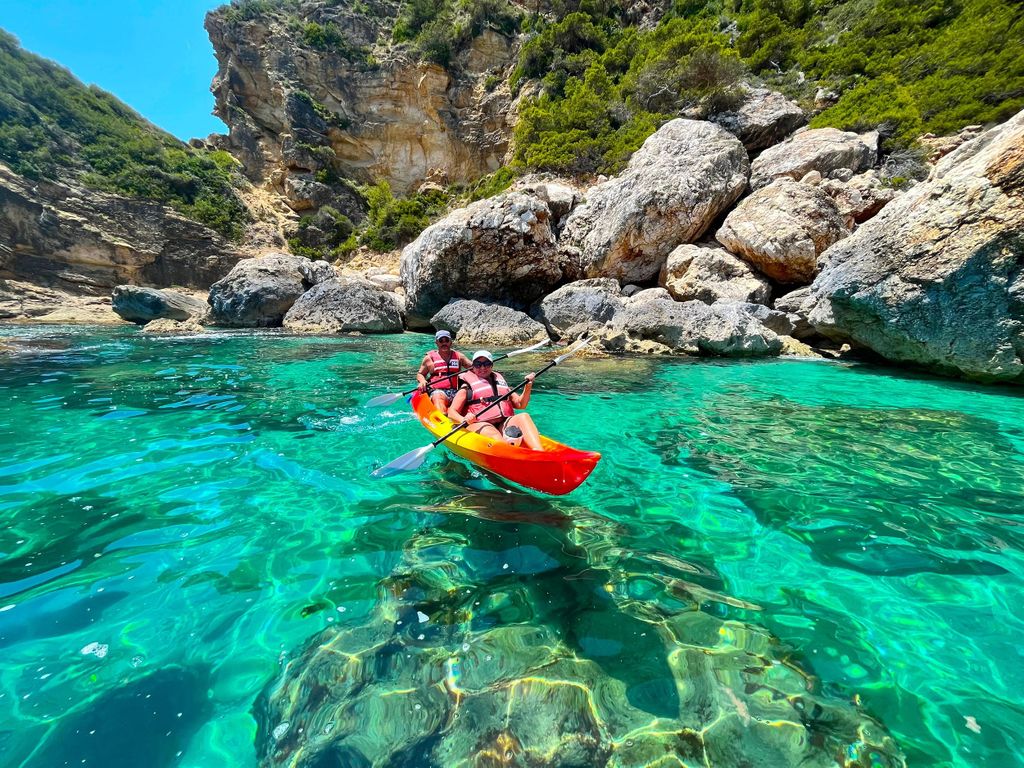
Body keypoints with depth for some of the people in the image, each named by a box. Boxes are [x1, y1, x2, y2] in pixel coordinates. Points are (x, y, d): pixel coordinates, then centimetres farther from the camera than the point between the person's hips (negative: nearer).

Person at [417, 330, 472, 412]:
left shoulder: (459, 356, 19)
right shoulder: (430, 357, 15)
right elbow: (420, 374, 20)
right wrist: (422, 381, -3)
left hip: (456, 391, 3)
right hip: (437, 391, -3)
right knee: (438, 397, -36)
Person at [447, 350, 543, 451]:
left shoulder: (500, 381, 24)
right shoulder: (467, 386, 10)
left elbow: (520, 404, 21)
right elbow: (451, 412, 2)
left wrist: (528, 387, 4)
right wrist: (464, 420, -21)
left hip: (503, 424, 4)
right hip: (479, 425, -4)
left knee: (524, 417, -23)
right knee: (494, 435, -36)